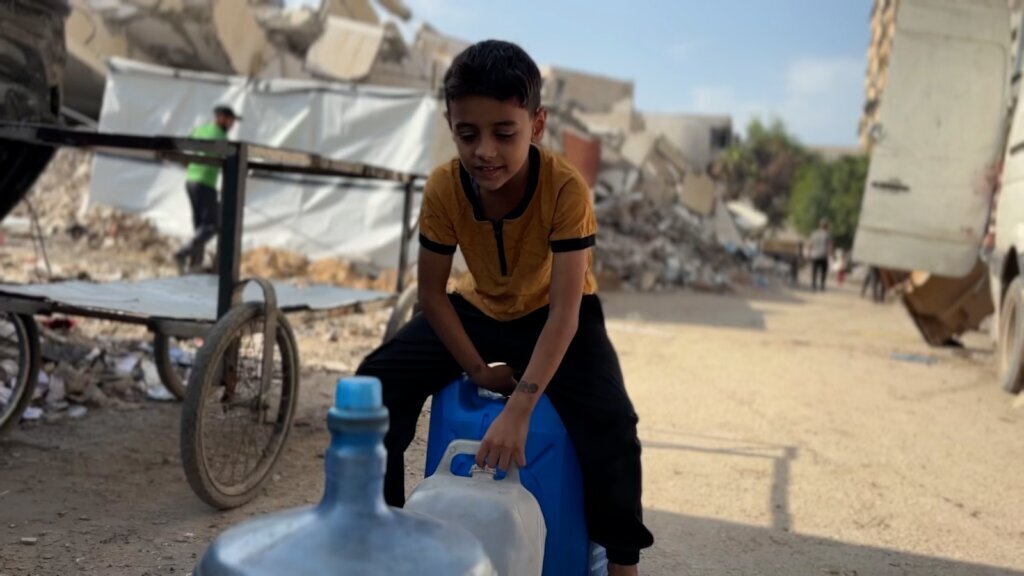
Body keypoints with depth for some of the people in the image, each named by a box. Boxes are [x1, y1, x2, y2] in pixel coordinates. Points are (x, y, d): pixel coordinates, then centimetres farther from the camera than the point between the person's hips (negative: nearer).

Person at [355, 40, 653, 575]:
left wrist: (518, 409, -43)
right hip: (478, 311, 3)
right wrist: (478, 370, -19)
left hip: (553, 317, -3)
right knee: (378, 382, -12)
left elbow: (565, 311, -35)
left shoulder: (566, 188, -32)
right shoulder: (443, 188, -23)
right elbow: (431, 293, -12)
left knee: (610, 424, -27)